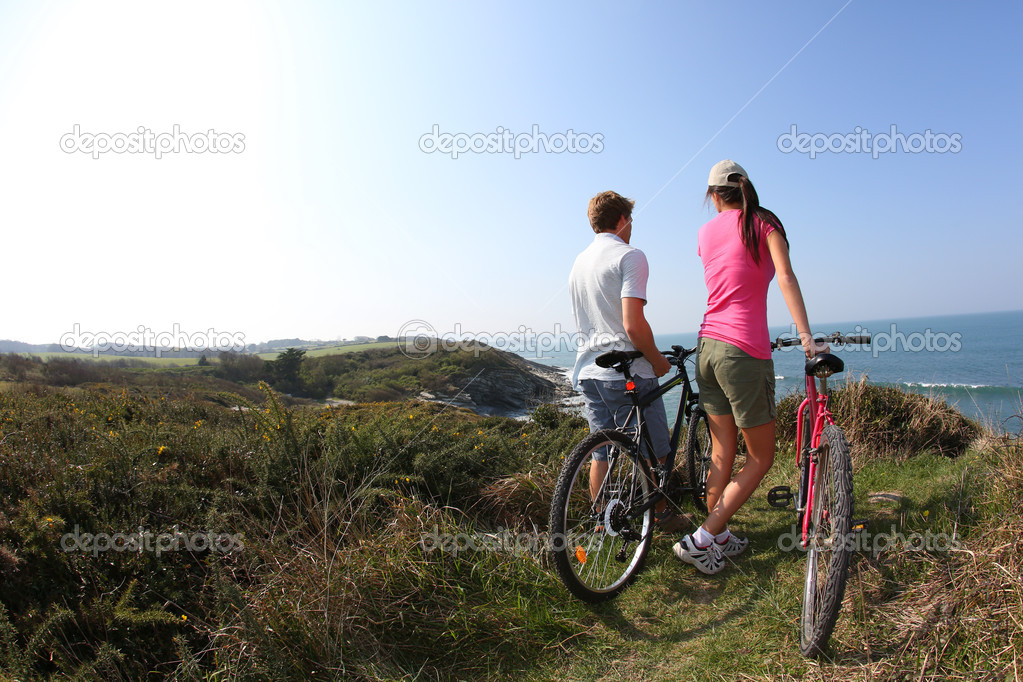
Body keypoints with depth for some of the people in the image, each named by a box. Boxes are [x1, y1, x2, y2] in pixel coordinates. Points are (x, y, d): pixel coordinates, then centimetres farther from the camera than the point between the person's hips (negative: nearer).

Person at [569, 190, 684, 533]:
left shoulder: (579, 260, 15)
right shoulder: (630, 256, -11)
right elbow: (634, 325, -21)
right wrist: (658, 360, -6)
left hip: (588, 371, 8)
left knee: (602, 453, 14)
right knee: (653, 452, 11)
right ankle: (661, 515, 27)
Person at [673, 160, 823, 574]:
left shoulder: (705, 233, 13)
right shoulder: (764, 223, -1)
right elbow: (785, 278, -15)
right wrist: (805, 336, -18)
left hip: (707, 348, 6)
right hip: (744, 353, -6)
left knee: (722, 453, 16)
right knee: (761, 458, 6)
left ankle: (717, 538, 26)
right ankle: (701, 539, 3)